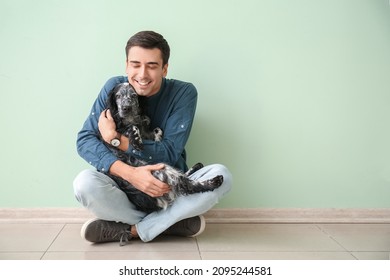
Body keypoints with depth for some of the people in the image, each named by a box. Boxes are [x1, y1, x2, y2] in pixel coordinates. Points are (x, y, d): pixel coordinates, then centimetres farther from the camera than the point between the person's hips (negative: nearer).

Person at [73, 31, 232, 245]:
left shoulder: (184, 93, -11)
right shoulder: (114, 88, -7)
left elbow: (169, 153, -14)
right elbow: (84, 140, -14)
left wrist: (115, 138, -20)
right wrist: (129, 172, -30)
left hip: (172, 189, 0)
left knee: (220, 175, -27)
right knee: (84, 182, -29)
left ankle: (131, 229, -21)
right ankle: (172, 222, -17)